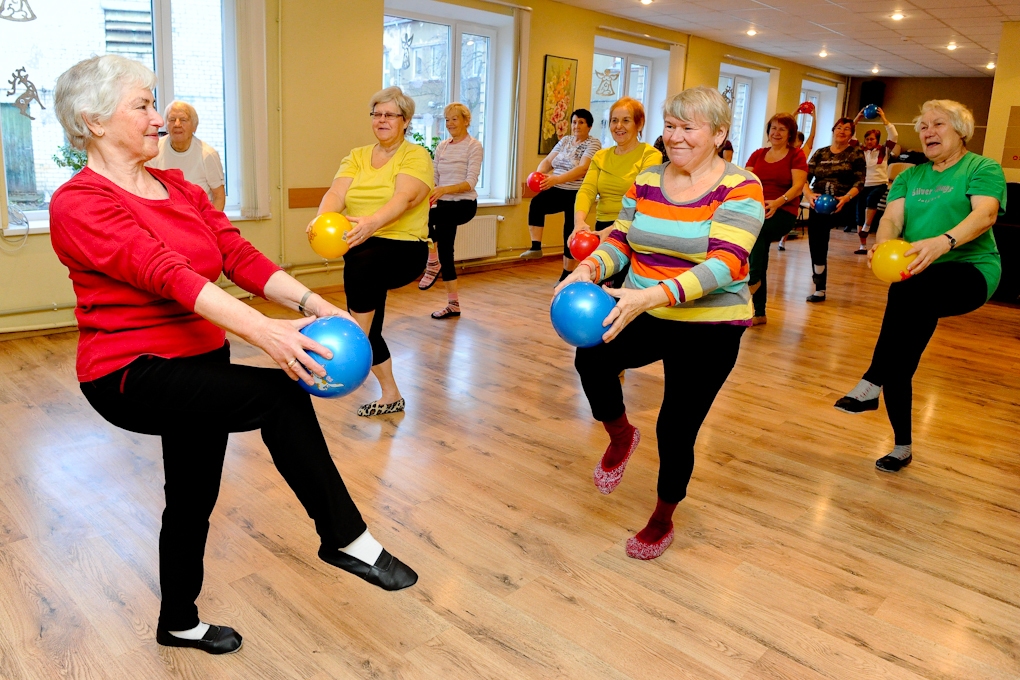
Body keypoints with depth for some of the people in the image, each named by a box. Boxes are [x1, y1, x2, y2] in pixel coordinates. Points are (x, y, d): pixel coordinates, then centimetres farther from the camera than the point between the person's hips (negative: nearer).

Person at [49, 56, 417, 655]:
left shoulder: (179, 187, 7)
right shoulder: (79, 205, -15)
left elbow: (240, 255, -5)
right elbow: (168, 275, -30)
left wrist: (311, 302, -21)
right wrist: (265, 332, -42)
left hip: (199, 362, 8)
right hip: (131, 375, -8)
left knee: (193, 497, 20)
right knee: (281, 395, -28)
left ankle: (180, 624, 43)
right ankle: (347, 538, -13)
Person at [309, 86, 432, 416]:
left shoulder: (416, 156, -4)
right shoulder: (357, 157, 11)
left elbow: (405, 197, -23)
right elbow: (336, 193, -6)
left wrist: (372, 222, -43)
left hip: (403, 247, -6)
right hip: (362, 248, 6)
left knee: (360, 264, -37)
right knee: (368, 325, 9)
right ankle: (390, 395, 29)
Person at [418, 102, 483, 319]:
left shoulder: (474, 146, -5)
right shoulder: (442, 146, 13)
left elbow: (471, 182, -16)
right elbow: (433, 177, 12)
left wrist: (444, 189, -31)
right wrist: (429, 196, -9)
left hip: (464, 204, -6)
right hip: (444, 204, 7)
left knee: (424, 216, -32)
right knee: (445, 253, 4)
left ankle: (433, 263, -12)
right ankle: (453, 305, 13)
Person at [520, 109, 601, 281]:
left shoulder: (593, 144, -7)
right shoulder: (565, 140, 12)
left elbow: (582, 168, -22)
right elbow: (547, 161, 6)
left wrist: (557, 179, -34)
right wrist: (539, 174, -18)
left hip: (576, 194, -5)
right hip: (557, 191, 5)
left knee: (570, 232, 0)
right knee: (536, 203, -24)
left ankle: (567, 275, 14)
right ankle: (535, 247, -23)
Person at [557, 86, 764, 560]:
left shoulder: (740, 188, -13)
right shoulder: (647, 180, 4)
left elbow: (723, 263, -25)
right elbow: (619, 239, 6)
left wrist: (651, 295, -39)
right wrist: (589, 269, -18)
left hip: (708, 329, -3)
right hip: (645, 316, 4)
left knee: (676, 430, 2)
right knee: (591, 357, -26)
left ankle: (662, 521, 32)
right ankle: (620, 436, 7)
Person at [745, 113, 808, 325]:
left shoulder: (797, 155, 2)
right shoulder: (758, 155, 14)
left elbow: (798, 187, -10)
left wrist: (777, 202, -28)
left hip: (783, 212, -4)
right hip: (757, 210, 4)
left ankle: (753, 279, -27)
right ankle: (760, 313, 10)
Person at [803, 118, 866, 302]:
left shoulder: (856, 154, 5)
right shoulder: (820, 153, 12)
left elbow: (859, 182, -4)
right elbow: (805, 178, 2)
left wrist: (846, 198, -24)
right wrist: (809, 195, -19)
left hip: (841, 206, -4)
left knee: (818, 220, -32)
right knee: (814, 240, 0)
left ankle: (818, 271, -19)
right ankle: (820, 289, 11)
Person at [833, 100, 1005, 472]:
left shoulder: (983, 168, 1)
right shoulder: (909, 177, 15)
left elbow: (985, 214, -18)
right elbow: (892, 218, -2)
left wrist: (944, 241, -39)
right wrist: (882, 245, -26)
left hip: (970, 271, -5)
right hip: (914, 278, 5)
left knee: (914, 289, -38)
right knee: (899, 361, 0)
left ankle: (872, 384, -33)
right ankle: (902, 446, 19)